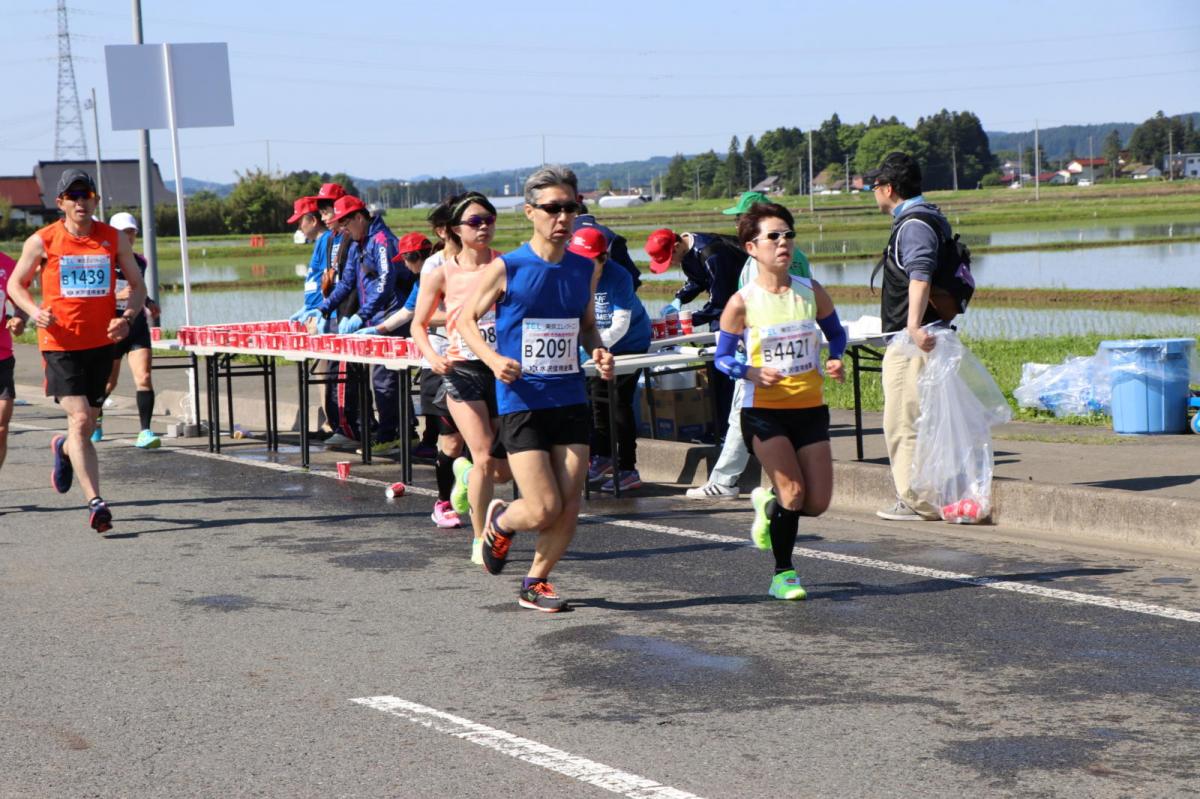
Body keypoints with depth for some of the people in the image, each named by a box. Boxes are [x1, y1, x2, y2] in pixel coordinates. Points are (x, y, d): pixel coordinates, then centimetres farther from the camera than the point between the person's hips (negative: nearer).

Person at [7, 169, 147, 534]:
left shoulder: (114, 240, 4)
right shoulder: (42, 242, -2)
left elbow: (138, 286, 10)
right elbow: (16, 284, 9)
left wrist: (127, 317, -10)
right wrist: (34, 311, -11)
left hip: (102, 343, 3)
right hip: (60, 343, -3)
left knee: (87, 423, 13)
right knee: (80, 420, -15)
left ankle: (64, 448, 49)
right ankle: (95, 503, -15)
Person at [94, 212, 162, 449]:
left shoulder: (140, 262, 8)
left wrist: (148, 303, 7)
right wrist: (118, 295, -26)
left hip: (137, 327, 3)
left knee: (144, 378, -15)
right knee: (108, 382, 13)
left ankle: (145, 432, -17)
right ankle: (95, 417, 43)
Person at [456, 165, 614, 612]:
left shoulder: (583, 269, 6)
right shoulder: (507, 269, -7)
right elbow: (466, 320, 2)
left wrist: (599, 353, -1)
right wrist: (493, 358, -16)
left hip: (570, 399, 4)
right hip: (521, 403, -4)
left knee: (570, 509, 1)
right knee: (544, 509, -8)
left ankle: (535, 583, 24)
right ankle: (499, 522, 26)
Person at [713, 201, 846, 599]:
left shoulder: (811, 292, 0)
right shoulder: (742, 303, -8)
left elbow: (836, 333, 16)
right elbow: (722, 358, -1)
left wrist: (834, 360, -5)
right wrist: (752, 372, -21)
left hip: (810, 407, 4)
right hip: (763, 410, -4)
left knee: (817, 503, 0)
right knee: (793, 491, -13)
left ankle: (768, 504, 34)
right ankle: (783, 573, 7)